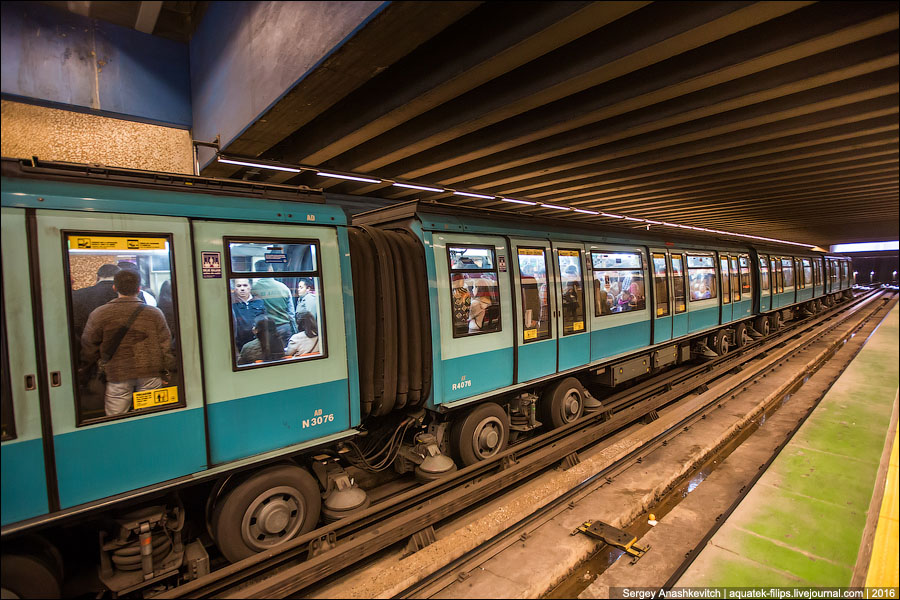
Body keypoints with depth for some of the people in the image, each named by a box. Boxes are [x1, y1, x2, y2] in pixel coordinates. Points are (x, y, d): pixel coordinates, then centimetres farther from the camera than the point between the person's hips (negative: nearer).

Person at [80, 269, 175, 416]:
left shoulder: (98, 314, -1)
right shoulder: (155, 313, 1)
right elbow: (166, 346, 2)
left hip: (117, 375, -1)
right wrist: (166, 372, 12)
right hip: (150, 373, 1)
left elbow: (88, 348, 4)